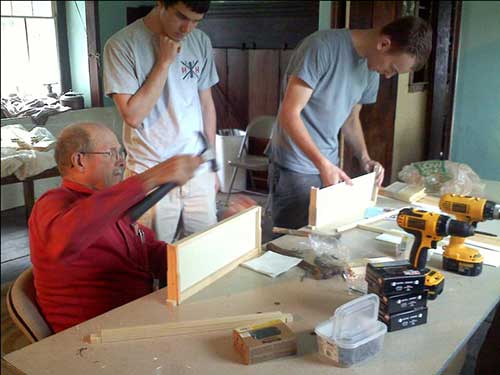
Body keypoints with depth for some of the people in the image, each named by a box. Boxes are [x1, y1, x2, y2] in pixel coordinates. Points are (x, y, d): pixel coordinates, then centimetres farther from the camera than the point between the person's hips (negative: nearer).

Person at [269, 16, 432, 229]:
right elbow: (289, 113, -22)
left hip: (330, 167, 7)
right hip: (294, 169, -7)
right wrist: (323, 164, -28)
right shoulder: (322, 47, -19)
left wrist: (364, 158, 1)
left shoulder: (372, 71, 5)